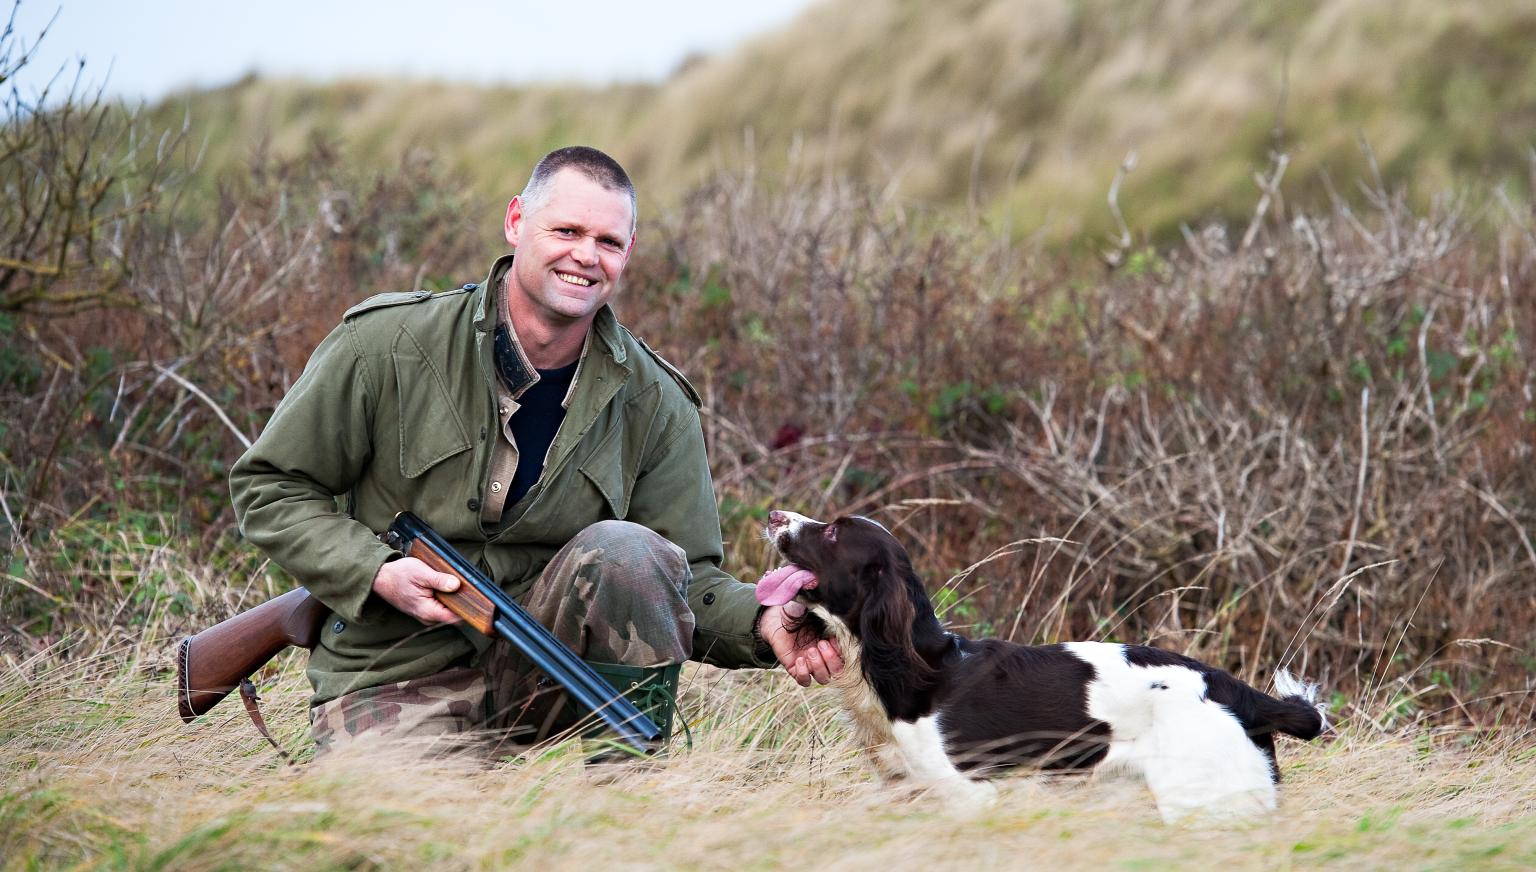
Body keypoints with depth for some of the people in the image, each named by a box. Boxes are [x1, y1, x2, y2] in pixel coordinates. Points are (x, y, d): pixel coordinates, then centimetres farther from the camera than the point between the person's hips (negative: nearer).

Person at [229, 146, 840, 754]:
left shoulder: (652, 402, 1)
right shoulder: (385, 344, -7)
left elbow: (690, 576, 3)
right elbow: (270, 487, 0)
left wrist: (762, 625, -20)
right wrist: (377, 574, -16)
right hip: (395, 678, -3)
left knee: (623, 550, -26)